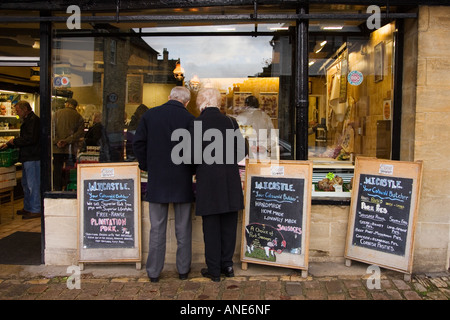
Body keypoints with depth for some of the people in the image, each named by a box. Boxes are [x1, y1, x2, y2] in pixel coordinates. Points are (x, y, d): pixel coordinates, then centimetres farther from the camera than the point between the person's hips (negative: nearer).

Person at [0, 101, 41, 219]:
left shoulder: (34, 120, -14)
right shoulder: (27, 120, 19)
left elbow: (30, 139, -24)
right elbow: (23, 138, 26)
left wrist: (14, 141, -11)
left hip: (32, 157, -11)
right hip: (27, 157, 11)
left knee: (33, 184, -5)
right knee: (26, 184, 17)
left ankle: (35, 210, 1)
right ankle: (27, 207, 27)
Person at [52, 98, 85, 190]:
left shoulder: (57, 113, 5)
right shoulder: (78, 117, 3)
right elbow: (80, 132, -7)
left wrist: (56, 141, -7)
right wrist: (67, 141, -10)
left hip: (57, 148, 0)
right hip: (71, 148, 0)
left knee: (57, 171, 7)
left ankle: (57, 190, 8)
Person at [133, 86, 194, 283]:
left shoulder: (150, 115, -2)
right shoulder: (189, 119, -7)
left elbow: (138, 143, 1)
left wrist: (146, 166, 12)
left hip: (157, 180, 1)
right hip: (182, 182, -1)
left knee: (157, 228, 9)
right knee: (183, 228, 12)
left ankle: (154, 272, 17)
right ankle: (183, 270, 22)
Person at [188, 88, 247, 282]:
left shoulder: (195, 124, -8)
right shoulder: (230, 122, 0)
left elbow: (192, 154, -10)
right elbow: (242, 151, 2)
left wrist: (197, 169, 10)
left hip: (207, 181, -3)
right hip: (230, 181, 3)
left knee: (211, 227, 8)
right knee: (228, 225, 15)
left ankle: (214, 270, 18)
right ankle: (227, 264, 26)